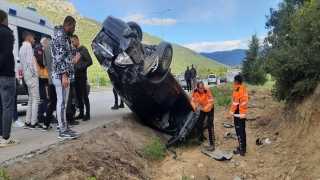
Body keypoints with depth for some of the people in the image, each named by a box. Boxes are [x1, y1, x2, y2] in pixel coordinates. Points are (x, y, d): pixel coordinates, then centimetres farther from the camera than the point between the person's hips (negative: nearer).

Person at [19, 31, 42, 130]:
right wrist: (35, 72, -11)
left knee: (31, 99, 11)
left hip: (27, 76, 10)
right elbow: (30, 61, -18)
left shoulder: (22, 47, 22)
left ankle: (28, 122, 12)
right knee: (35, 99, -8)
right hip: (32, 76, -10)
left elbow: (24, 62, 18)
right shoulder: (28, 45, -7)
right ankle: (33, 123, -8)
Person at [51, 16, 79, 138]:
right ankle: (62, 130, -1)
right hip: (61, 75, -10)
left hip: (64, 75, 10)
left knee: (63, 102, 13)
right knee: (62, 102, -7)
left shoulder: (64, 37, 20)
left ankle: (63, 126, 20)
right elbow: (59, 58, -19)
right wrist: (64, 75, -23)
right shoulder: (59, 35, -10)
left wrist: (73, 60, 33)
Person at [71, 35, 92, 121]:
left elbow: (90, 61, -13)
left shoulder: (83, 49, -4)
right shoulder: (75, 51, 18)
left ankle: (87, 114, -4)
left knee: (84, 95, -7)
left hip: (82, 76, -7)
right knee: (78, 95, 7)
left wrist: (80, 67, -18)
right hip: (76, 76, 7)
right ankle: (81, 113, 14)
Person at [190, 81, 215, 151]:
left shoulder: (207, 91, -32)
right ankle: (201, 139, 33)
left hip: (210, 109, -5)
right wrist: (194, 106, -29)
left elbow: (211, 102, -30)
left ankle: (212, 144, -8)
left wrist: (206, 108, -46)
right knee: (199, 124, 9)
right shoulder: (195, 92, -18)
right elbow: (192, 100, -9)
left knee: (210, 126, -13)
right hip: (202, 109, 5)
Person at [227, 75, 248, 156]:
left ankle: (241, 150, 5)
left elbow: (235, 104, -20)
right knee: (243, 131, 16)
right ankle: (243, 148, 26)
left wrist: (230, 114, -13)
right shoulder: (244, 89, 6)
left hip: (238, 114, -9)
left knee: (239, 132, -1)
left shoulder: (237, 91, -20)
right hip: (243, 114, 9)